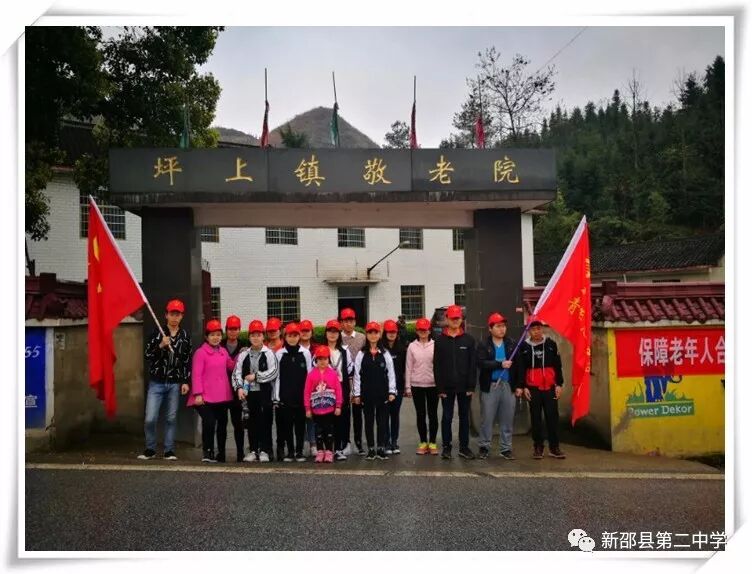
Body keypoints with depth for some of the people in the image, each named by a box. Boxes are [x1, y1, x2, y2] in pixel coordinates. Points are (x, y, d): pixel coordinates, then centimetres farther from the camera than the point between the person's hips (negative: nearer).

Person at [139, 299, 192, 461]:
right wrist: (160, 345, -19)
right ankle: (150, 449, 14)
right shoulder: (157, 333, 1)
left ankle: (169, 451, 15)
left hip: (175, 384, 1)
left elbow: (187, 361, 6)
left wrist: (186, 382, 1)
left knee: (171, 418, 5)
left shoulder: (185, 336, 5)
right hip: (156, 382, -1)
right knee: (150, 419, -5)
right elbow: (147, 355, -3)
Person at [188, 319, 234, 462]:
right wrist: (198, 394, -16)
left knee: (222, 423, 12)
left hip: (223, 396, 6)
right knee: (209, 423, -16)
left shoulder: (223, 351, 12)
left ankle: (221, 453, 24)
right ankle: (208, 453, -1)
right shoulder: (200, 352, -6)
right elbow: (196, 374, -10)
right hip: (206, 397, -6)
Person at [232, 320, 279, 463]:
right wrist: (239, 387, -8)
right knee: (252, 421, 8)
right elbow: (237, 372, 6)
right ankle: (253, 450, 16)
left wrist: (256, 376, -9)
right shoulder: (244, 354, 11)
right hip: (249, 392, 3)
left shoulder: (268, 353, 0)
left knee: (265, 421, -4)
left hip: (264, 392, -3)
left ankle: (264, 450, 3)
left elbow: (273, 372, -9)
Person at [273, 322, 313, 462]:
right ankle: (290, 452, 14)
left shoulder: (305, 353, 3)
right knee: (287, 424, 4)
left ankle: (299, 452, 14)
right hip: (284, 396, 0)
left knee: (300, 424, 4)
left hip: (301, 396, 0)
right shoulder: (279, 354, 3)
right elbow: (276, 376, 3)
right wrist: (276, 397, -1)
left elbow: (310, 375, 5)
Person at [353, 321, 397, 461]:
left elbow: (391, 373, 2)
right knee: (369, 421, 7)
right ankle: (371, 449, 15)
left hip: (382, 392, 0)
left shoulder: (385, 353, 3)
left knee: (382, 420, 2)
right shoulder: (361, 354, 3)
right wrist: (357, 393, -3)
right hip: (367, 393, 0)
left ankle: (381, 449, 10)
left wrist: (392, 391, -4)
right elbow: (357, 374, 1)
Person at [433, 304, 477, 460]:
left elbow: (472, 365, 0)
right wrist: (440, 388, -8)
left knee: (464, 416, 9)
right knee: (447, 417, 7)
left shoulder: (469, 340, 2)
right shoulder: (440, 341, 1)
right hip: (447, 387, -1)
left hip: (464, 386, 1)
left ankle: (464, 447, 19)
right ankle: (446, 446, 16)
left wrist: (471, 386, -6)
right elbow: (437, 366, -2)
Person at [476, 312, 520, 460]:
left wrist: (518, 385, 1)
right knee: (487, 419, 4)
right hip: (490, 386, -2)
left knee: (507, 419, 6)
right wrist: (500, 364, -19)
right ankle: (483, 447, 15)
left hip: (508, 386, 2)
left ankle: (506, 448, 16)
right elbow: (481, 363, -14)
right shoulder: (483, 345, 0)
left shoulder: (512, 344, 7)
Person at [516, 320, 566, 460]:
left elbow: (557, 365, 6)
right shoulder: (524, 347, 3)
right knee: (536, 418, 5)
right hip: (533, 388, 0)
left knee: (553, 416, 1)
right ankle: (538, 447, 12)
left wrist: (559, 384, 1)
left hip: (550, 387, 1)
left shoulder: (551, 344, 5)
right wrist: (523, 387, -2)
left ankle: (554, 447, 9)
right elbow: (520, 368, 3)